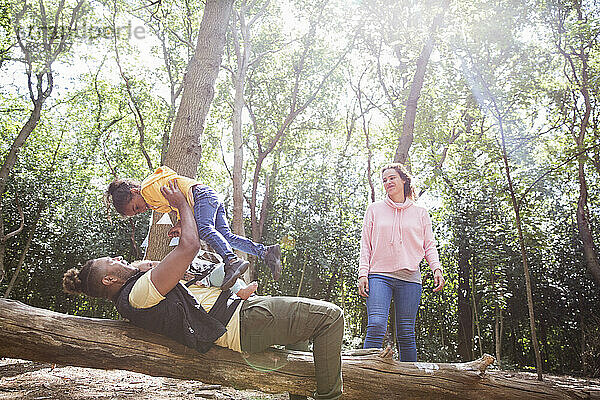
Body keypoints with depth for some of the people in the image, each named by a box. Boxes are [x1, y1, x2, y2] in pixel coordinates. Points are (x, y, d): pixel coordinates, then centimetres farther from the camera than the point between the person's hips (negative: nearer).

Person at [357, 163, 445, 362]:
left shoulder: (420, 213, 16)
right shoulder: (374, 209, 14)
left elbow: (429, 245, 13)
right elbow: (366, 245, 10)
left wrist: (437, 268, -5)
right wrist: (363, 273, -1)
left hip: (409, 278, 1)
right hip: (379, 275, -1)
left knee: (406, 334, 0)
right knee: (376, 326, -17)